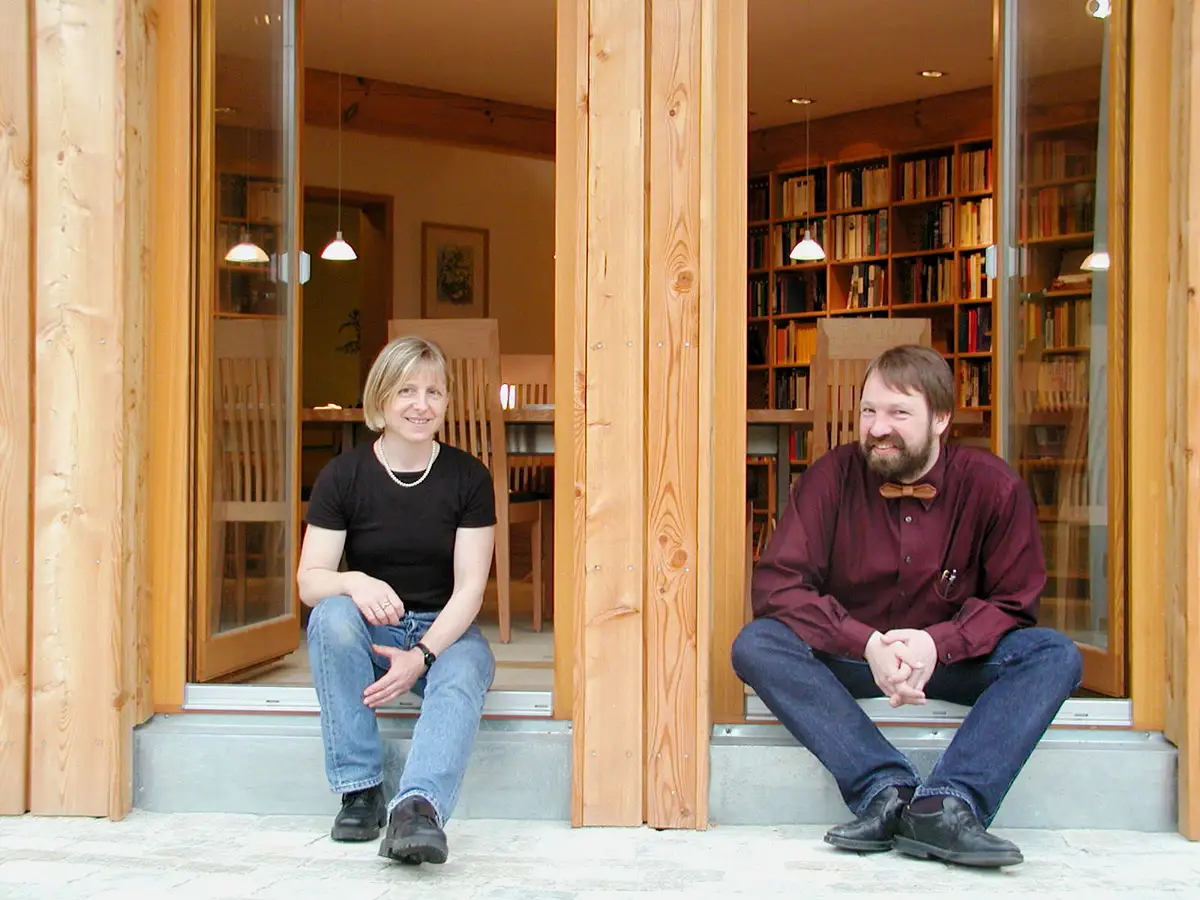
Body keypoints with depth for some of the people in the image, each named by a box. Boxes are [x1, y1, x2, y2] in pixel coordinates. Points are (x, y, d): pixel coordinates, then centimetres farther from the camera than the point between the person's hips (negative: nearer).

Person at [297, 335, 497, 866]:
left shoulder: (469, 478, -4)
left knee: (464, 671, -33)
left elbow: (469, 586, -8)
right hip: (369, 632, 1)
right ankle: (360, 791, -26)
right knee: (333, 614, -32)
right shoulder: (343, 476, -4)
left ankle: (418, 805, -56)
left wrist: (422, 655, -24)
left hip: (444, 630, 0)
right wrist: (355, 582, -31)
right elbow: (308, 581, -7)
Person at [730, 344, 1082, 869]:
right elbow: (775, 585, -15)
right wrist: (868, 644, -29)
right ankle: (890, 788, -34)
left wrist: (938, 644, -26)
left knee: (1056, 655, -25)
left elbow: (1013, 602, -6)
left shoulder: (993, 486, -9)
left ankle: (946, 805, -37)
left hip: (952, 661, 0)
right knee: (756, 646, -27)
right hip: (849, 660, 0)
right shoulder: (832, 478, -10)